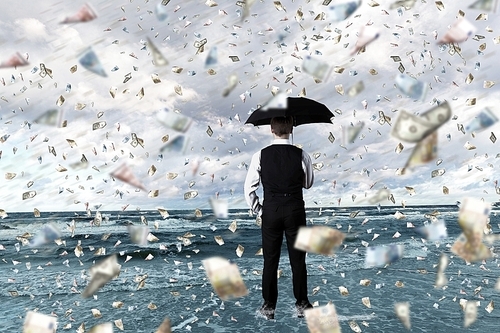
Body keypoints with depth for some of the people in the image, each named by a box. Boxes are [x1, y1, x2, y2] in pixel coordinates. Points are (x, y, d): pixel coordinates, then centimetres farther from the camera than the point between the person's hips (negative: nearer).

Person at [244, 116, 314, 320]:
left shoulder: (260, 156, -7)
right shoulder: (301, 155, -7)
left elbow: (249, 188, -5)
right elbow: (308, 183, 8)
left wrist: (257, 210, 6)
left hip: (270, 212, 0)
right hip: (295, 211, 0)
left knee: (270, 260, 12)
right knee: (298, 260, 13)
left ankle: (269, 306, 22)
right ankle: (301, 304, 23)